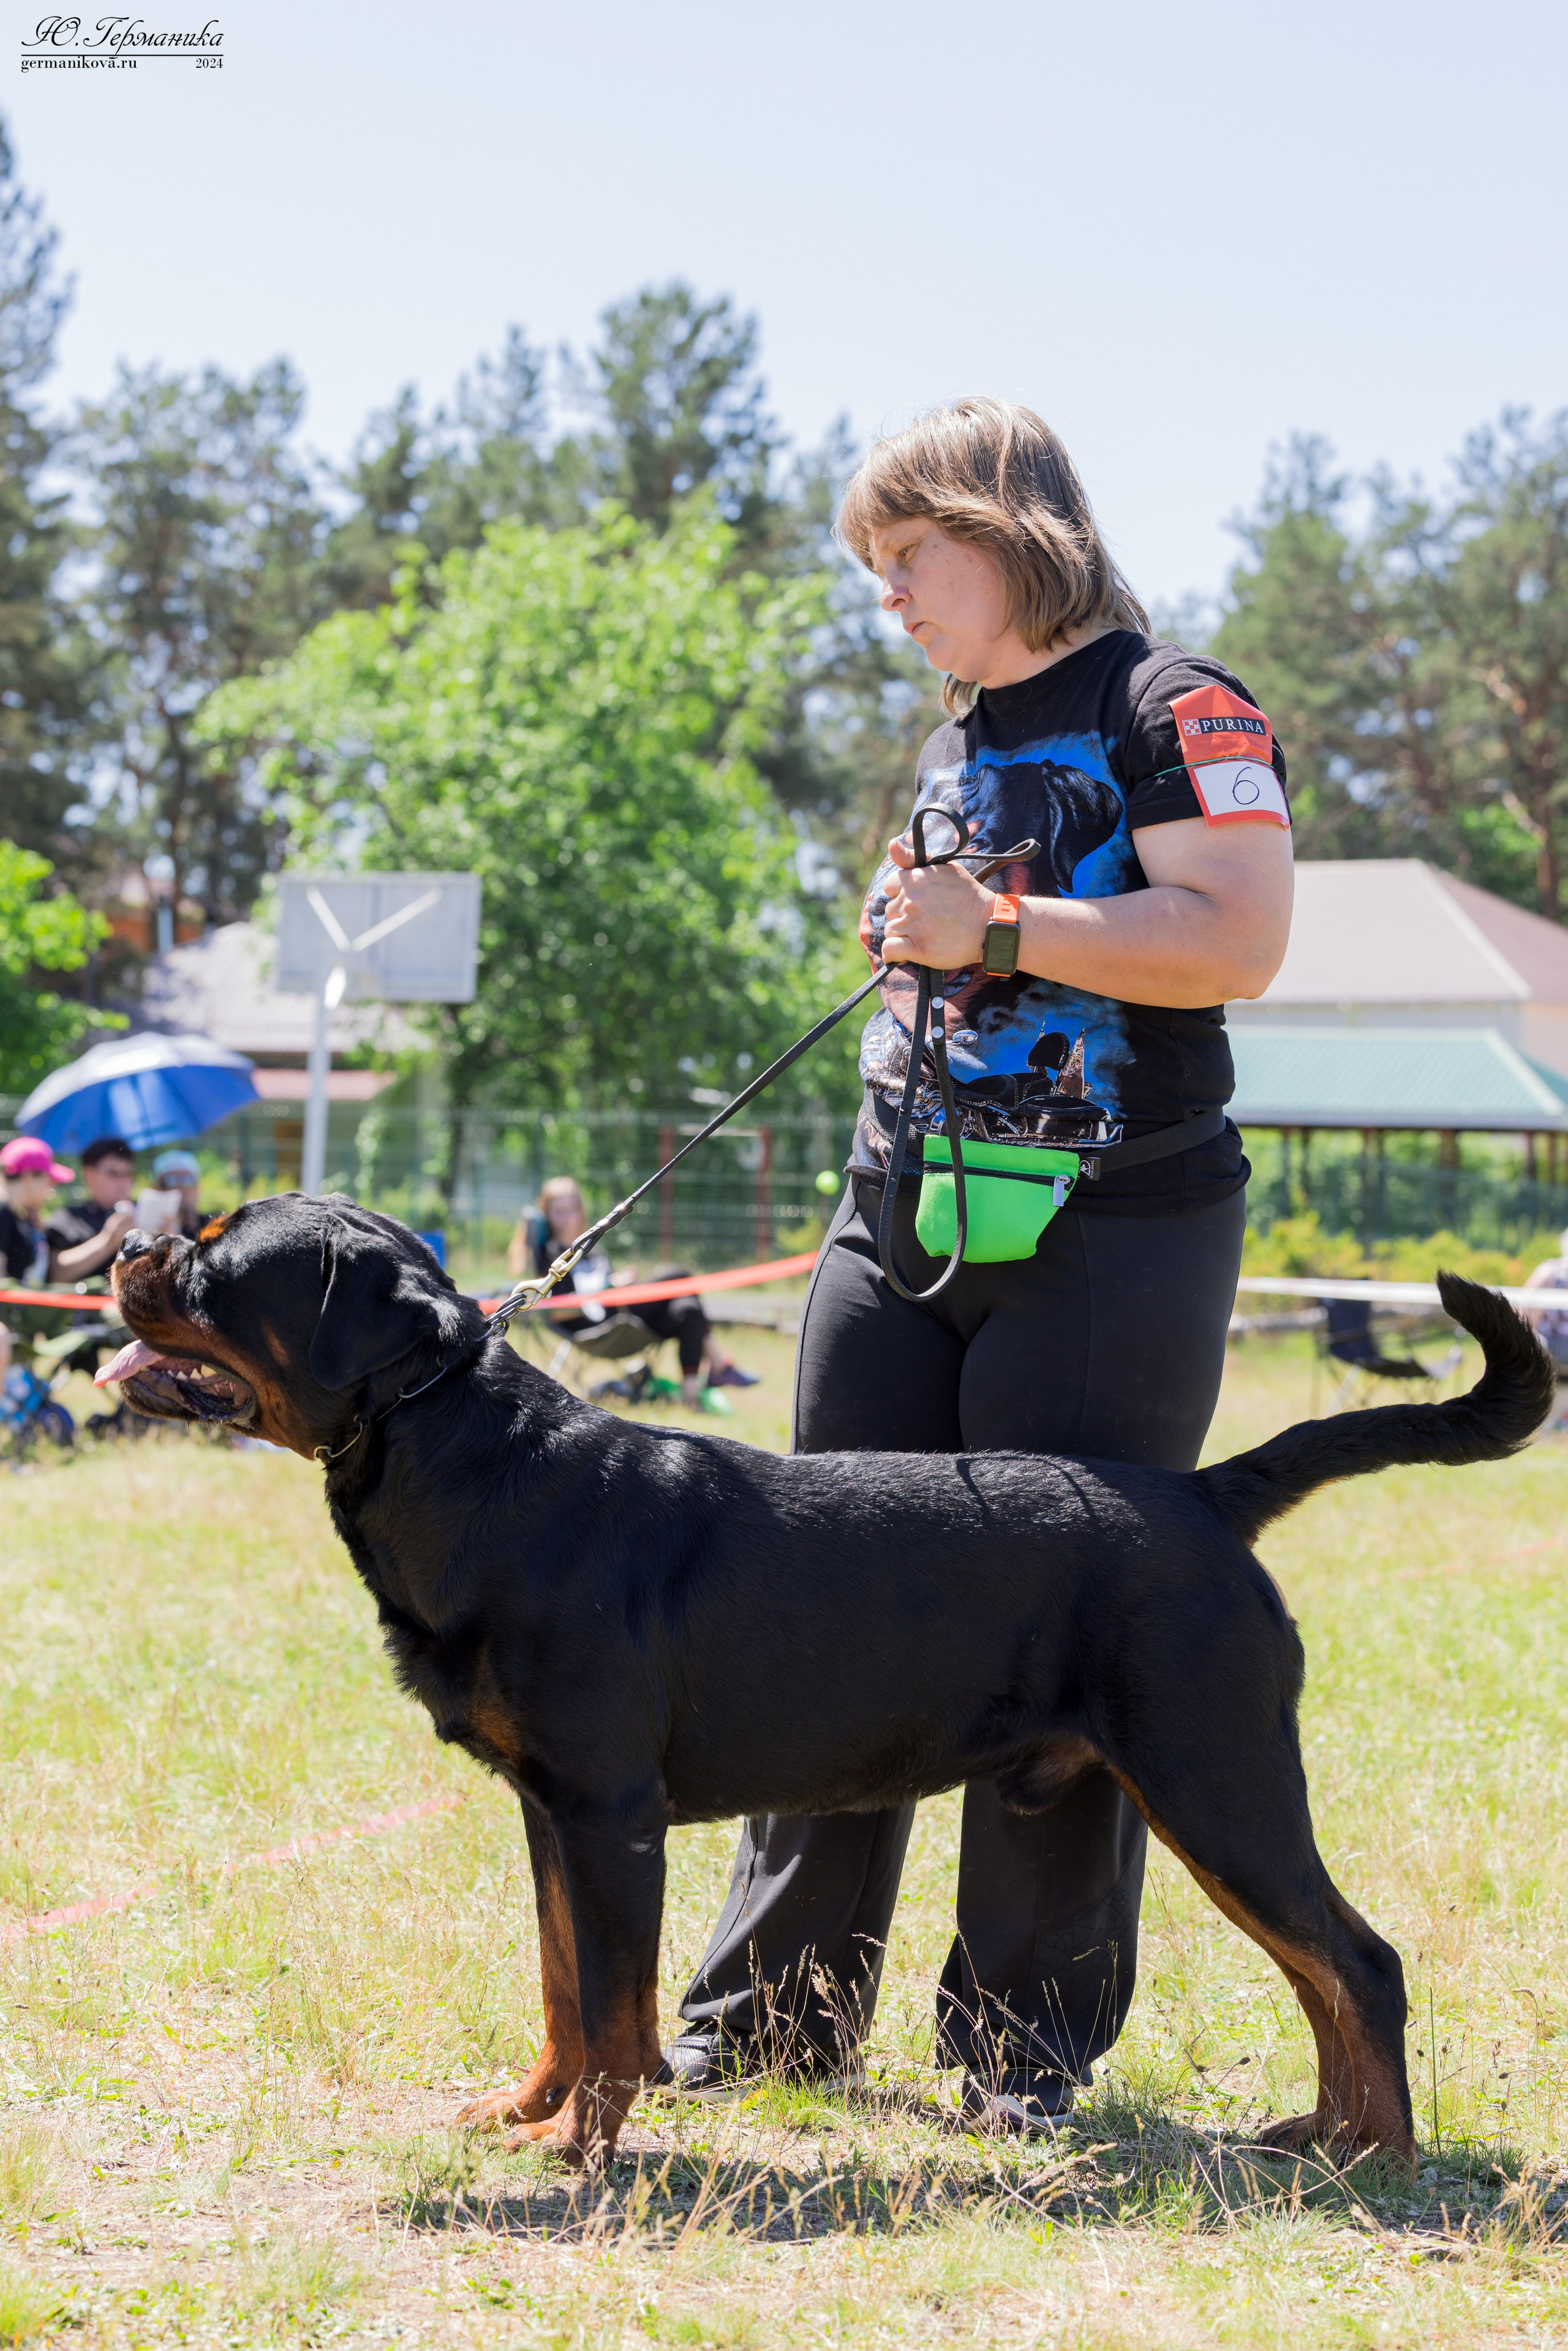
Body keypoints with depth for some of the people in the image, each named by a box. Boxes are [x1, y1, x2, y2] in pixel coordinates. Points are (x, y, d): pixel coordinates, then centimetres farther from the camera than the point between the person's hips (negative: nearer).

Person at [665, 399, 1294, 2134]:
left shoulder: (1176, 712, -6)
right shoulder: (958, 735, 19)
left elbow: (1236, 942, -19)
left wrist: (1001, 929, -18)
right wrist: (908, 928, 10)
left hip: (1107, 1244, -7)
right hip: (904, 1220, 8)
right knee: (833, 1598, 5)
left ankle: (1029, 2038, 6)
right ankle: (782, 1997, 13)